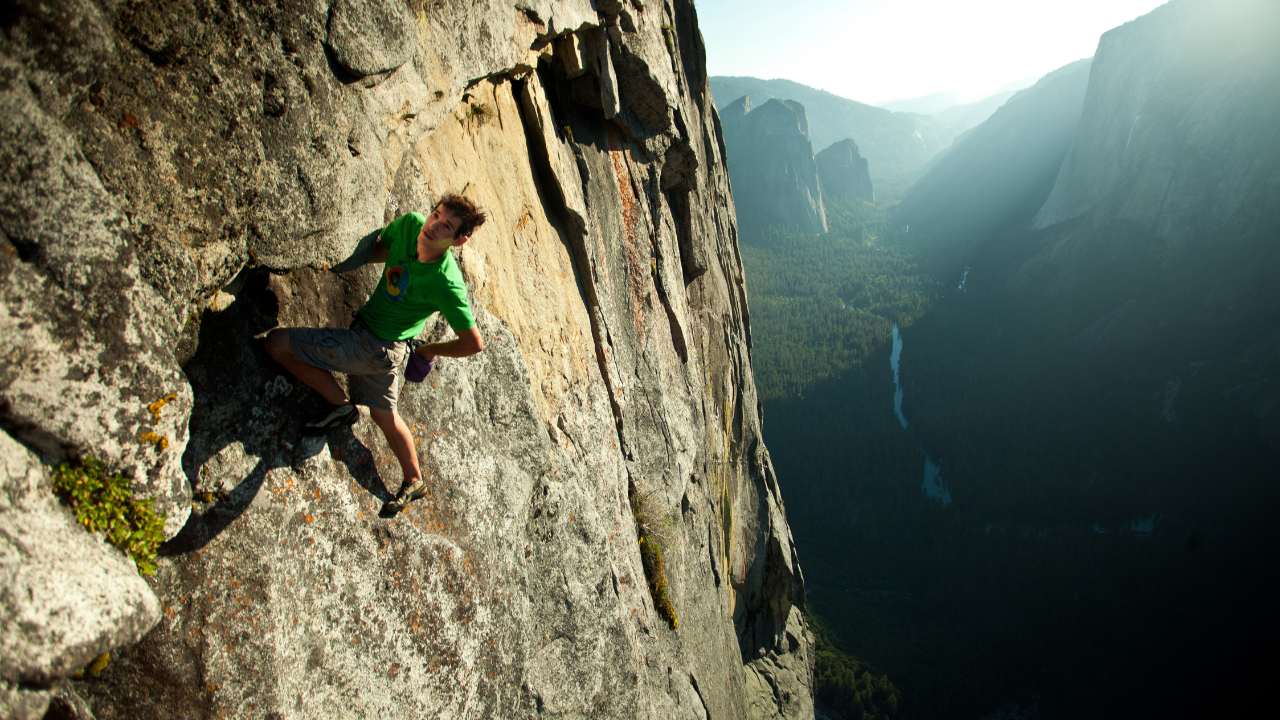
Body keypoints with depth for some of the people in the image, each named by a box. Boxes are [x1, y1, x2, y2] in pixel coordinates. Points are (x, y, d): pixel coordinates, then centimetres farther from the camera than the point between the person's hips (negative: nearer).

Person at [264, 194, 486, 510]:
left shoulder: (446, 284, -29)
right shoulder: (409, 224, -10)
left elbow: (474, 343, -22)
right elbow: (380, 246, 14)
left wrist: (430, 350, -8)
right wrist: (355, 258, -4)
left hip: (376, 347, -8)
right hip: (379, 347, 8)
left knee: (278, 342, -8)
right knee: (383, 414, 24)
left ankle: (341, 406, 4)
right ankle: (414, 481, 40)